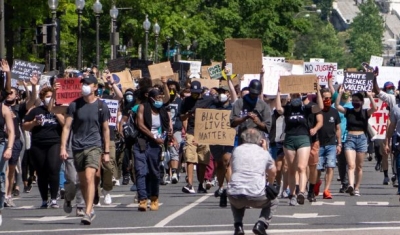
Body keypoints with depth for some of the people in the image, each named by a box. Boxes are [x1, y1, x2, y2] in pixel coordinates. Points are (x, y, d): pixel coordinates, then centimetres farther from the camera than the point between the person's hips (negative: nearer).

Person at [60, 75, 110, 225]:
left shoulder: (101, 106, 2)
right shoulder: (75, 105, 4)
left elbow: (105, 129, 7)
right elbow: (67, 127, 3)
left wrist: (106, 152, 6)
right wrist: (63, 147, -6)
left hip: (94, 146, -3)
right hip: (78, 146, 3)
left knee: (89, 177, -19)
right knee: (82, 181, 10)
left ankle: (88, 213, -23)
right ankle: (90, 210, 26)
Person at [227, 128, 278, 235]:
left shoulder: (237, 150, 14)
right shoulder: (264, 153, 11)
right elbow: (273, 172, 27)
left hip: (235, 196, 2)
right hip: (257, 197, -2)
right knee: (273, 202, 30)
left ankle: (238, 225, 13)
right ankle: (261, 224, 3)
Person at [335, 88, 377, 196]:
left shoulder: (365, 113, 4)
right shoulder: (348, 111, 7)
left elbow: (374, 108, -14)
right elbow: (337, 106, -6)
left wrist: (370, 96, -21)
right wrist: (340, 93, -13)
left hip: (361, 139, 0)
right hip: (350, 138, 0)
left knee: (359, 167, 7)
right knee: (351, 165, -15)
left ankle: (357, 188, 14)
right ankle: (351, 185, -31)